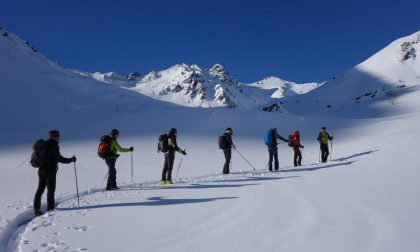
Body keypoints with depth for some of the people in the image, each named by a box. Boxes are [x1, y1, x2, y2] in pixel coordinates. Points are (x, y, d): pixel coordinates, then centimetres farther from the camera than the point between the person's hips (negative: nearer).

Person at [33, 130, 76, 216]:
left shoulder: (45, 144, 12)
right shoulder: (53, 145, -15)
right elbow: (59, 158, -17)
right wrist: (71, 160, -9)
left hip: (42, 169, 8)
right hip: (50, 170, -8)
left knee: (40, 189, 11)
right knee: (51, 189, 1)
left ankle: (36, 208, 13)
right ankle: (50, 208, 6)